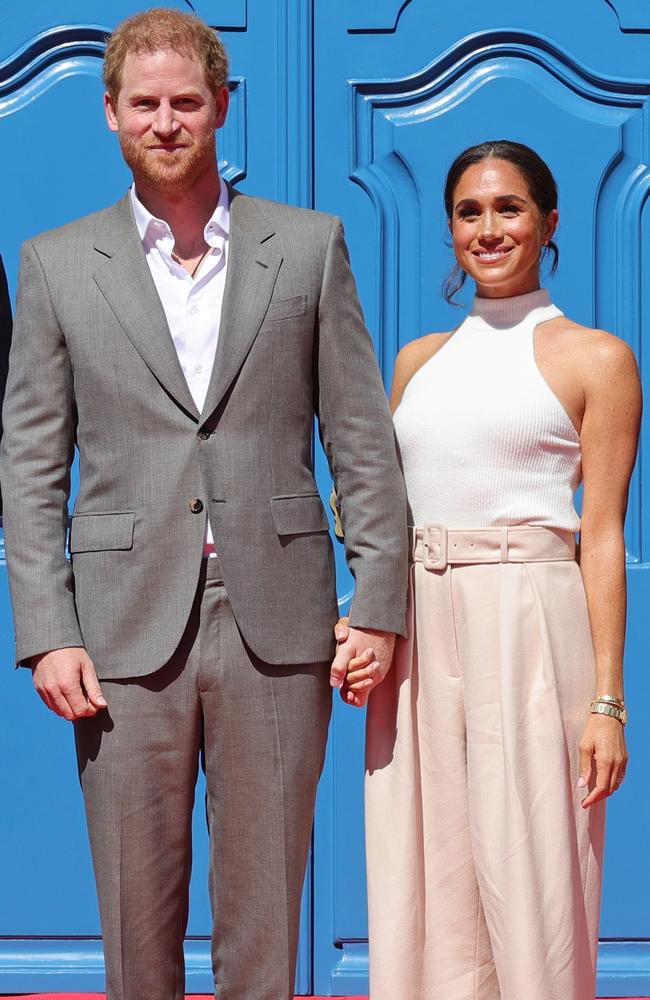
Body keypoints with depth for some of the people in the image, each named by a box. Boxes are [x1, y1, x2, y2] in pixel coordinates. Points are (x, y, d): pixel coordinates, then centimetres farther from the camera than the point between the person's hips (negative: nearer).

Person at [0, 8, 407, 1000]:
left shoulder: (310, 245, 7)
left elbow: (364, 439, 7)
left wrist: (378, 606, 0)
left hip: (277, 625, 0)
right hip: (127, 629, 0)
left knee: (263, 909, 5)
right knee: (136, 912, 6)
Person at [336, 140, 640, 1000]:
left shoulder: (595, 358, 2)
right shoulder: (418, 359, 16)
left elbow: (602, 536, -3)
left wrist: (606, 700, -9)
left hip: (530, 629, -5)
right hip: (417, 636, 5)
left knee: (529, 882, -2)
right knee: (426, 882, 8)